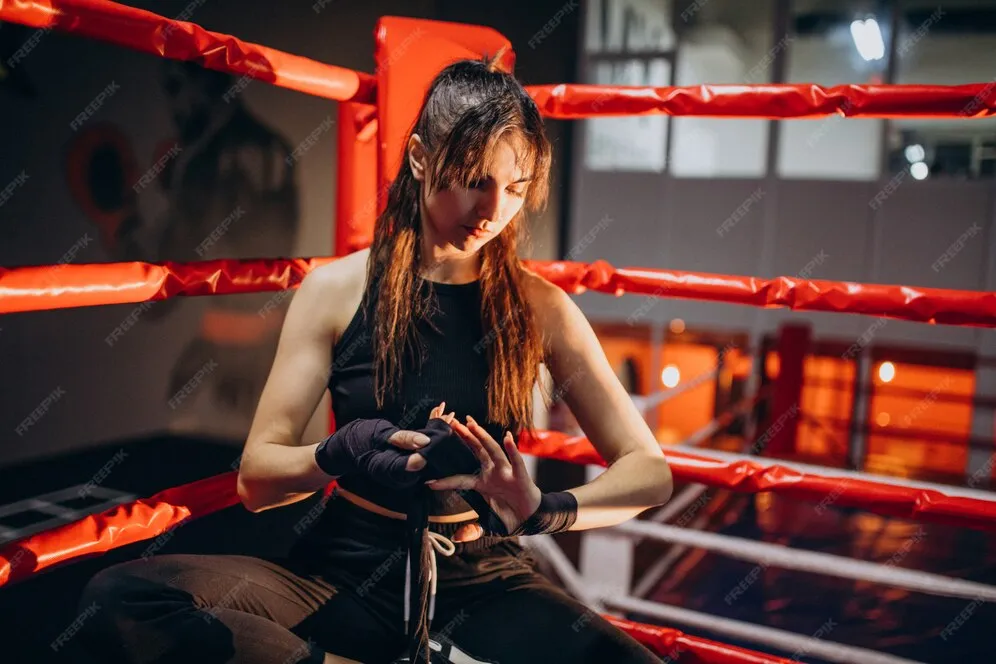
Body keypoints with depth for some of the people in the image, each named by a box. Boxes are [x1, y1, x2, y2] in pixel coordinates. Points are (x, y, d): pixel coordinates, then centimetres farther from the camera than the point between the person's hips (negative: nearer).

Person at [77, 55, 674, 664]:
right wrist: (336, 457, -25)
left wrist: (544, 511, -20)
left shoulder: (540, 307, -1)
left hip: (481, 580, -1)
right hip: (346, 572, 2)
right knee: (121, 598, -23)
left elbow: (650, 471, 0)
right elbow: (256, 480, -2)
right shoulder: (338, 289, -3)